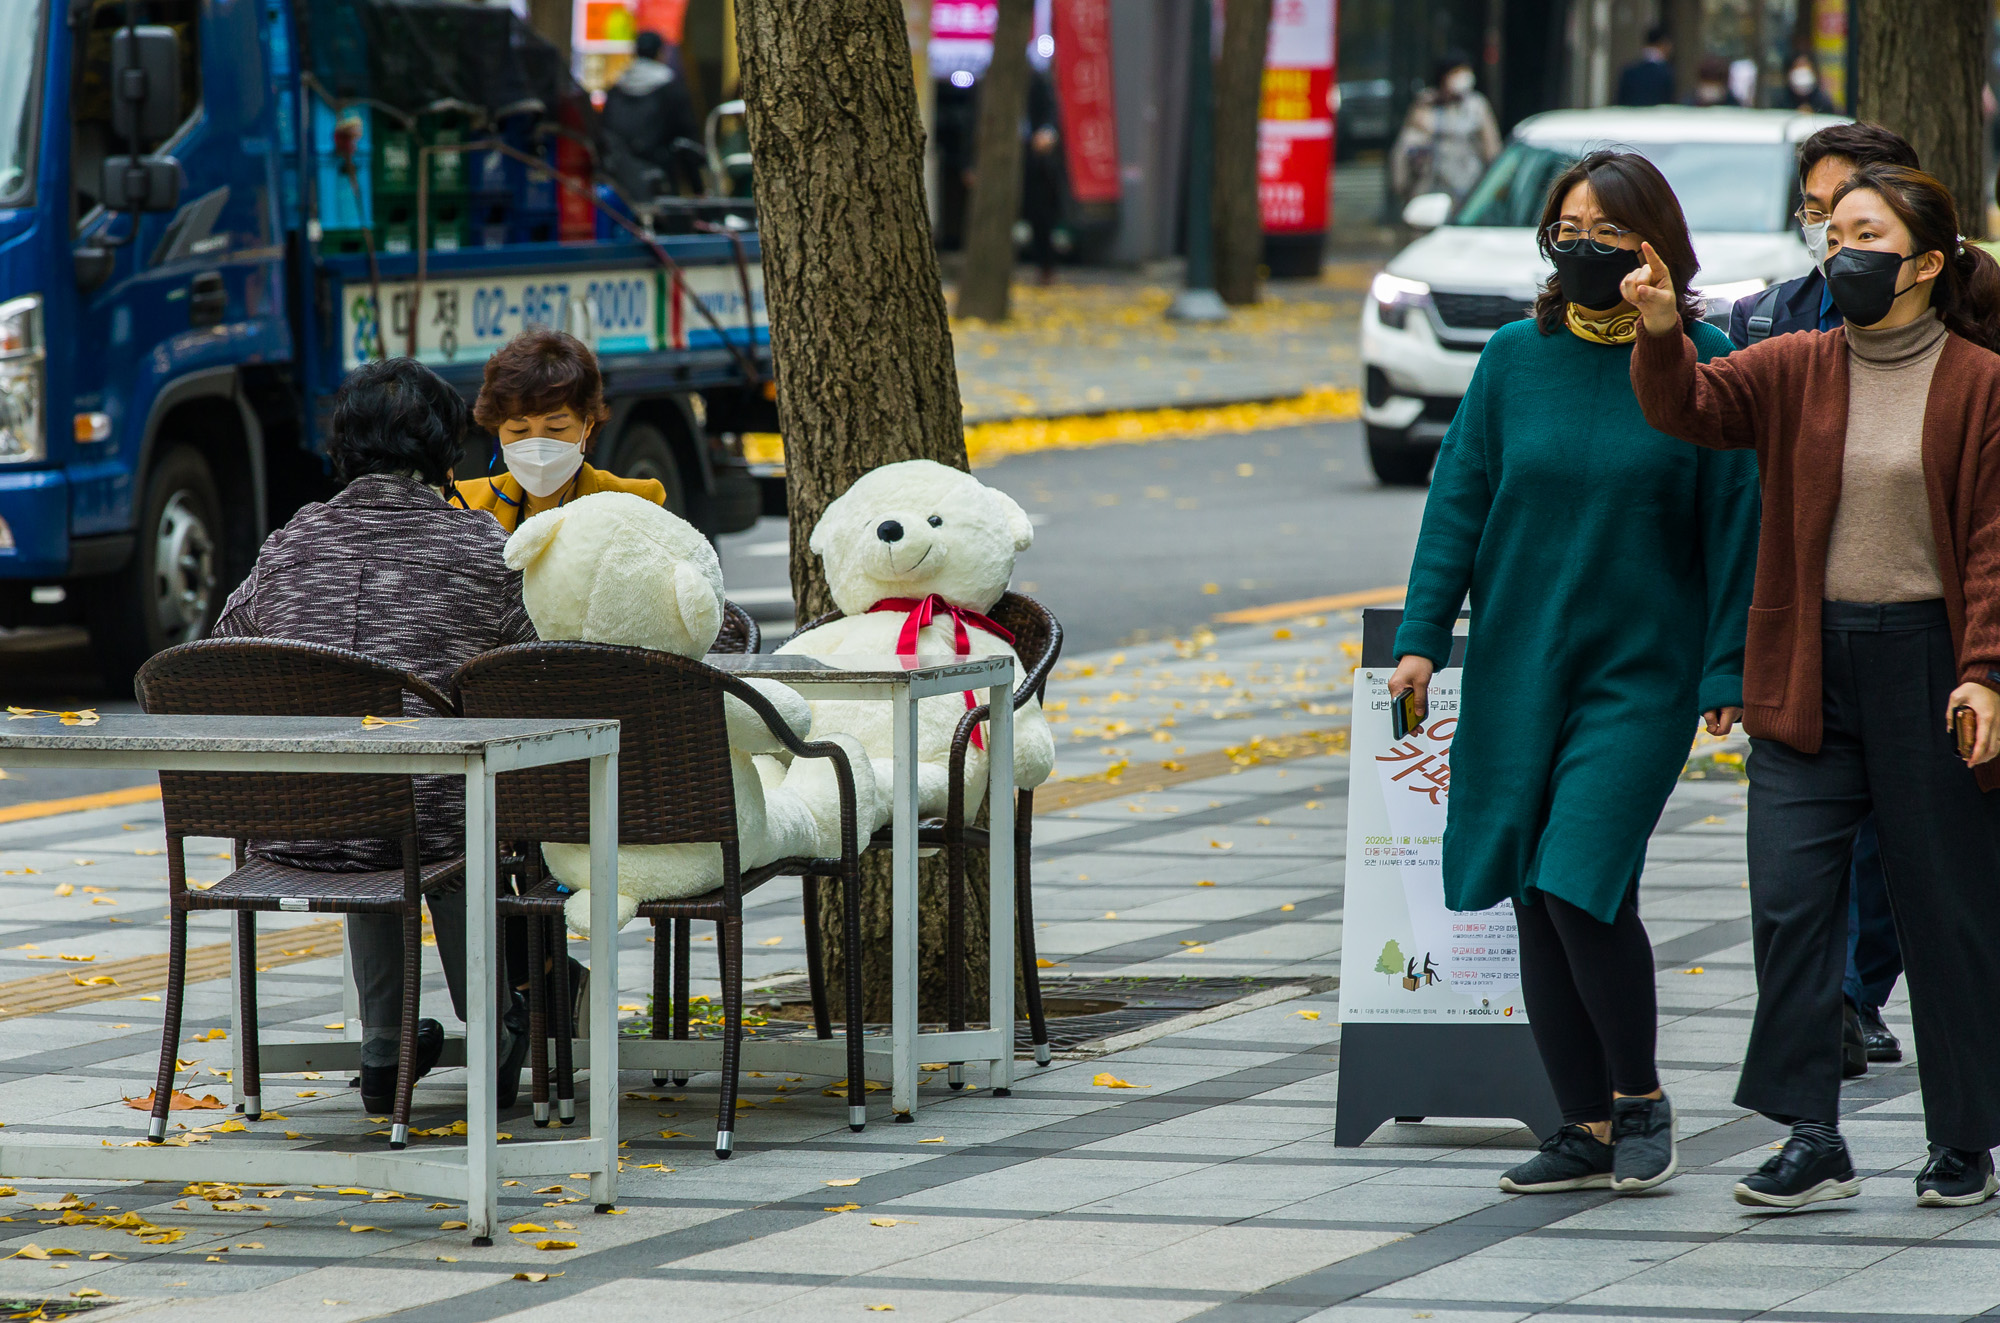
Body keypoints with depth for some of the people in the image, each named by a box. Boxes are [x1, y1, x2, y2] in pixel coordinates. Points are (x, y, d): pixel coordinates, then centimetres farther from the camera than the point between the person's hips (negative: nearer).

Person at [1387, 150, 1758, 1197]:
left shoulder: (1701, 365, -4)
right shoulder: (1517, 356, 4)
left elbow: (1733, 525, -3)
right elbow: (1458, 499, 6)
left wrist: (1728, 675, -7)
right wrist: (1422, 637, -1)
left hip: (1643, 670, -4)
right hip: (1517, 668, 4)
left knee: (1580, 881, -15)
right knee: (1537, 904, 4)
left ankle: (1639, 1097, 6)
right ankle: (1587, 1131, 14)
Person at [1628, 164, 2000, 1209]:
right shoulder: (1794, 370, 7)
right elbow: (1692, 409, -5)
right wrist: (1661, 336, -25)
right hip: (1807, 669, 3)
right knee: (1788, 901, -5)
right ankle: (1811, 1140, -1)